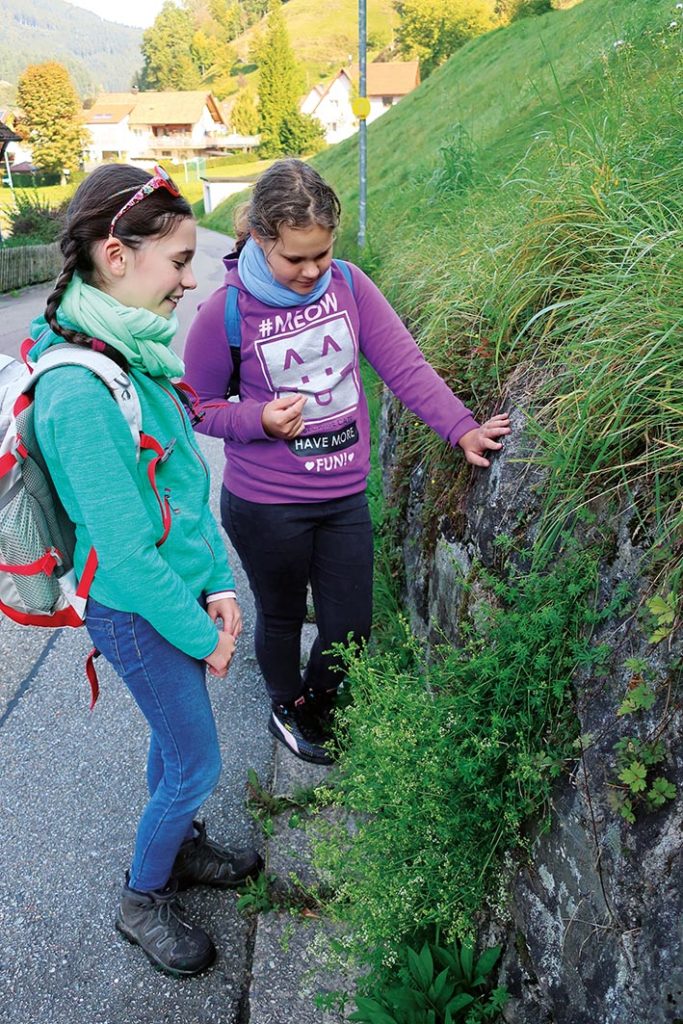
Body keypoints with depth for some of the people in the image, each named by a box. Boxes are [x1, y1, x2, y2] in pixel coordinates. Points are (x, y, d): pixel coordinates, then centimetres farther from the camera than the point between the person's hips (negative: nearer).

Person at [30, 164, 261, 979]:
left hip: (180, 593, 8)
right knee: (197, 763, 10)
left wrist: (217, 585, 1)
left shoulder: (134, 351, -2)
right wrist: (199, 634, -13)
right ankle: (143, 899, 37)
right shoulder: (79, 393, -30)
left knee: (173, 735, 25)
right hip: (137, 614, -7)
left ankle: (180, 846, 51)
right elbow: (126, 554, -25)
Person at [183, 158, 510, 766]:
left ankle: (314, 704, 47)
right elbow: (197, 406, -3)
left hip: (345, 497, 4)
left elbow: (405, 365, -5)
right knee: (282, 617, 19)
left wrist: (462, 429, -14)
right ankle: (285, 711, 50)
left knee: (350, 626, 14)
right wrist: (259, 420, -21)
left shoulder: (349, 284, -5)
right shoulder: (226, 312, -14)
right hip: (265, 505, -3)